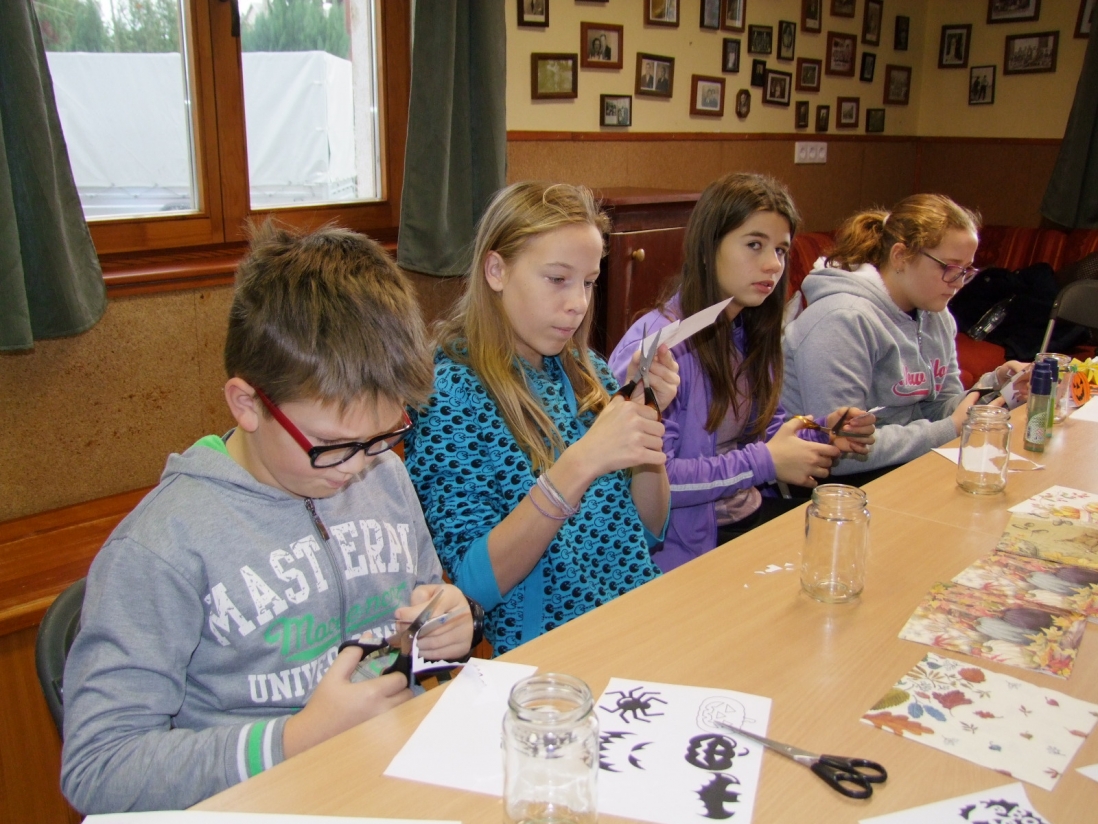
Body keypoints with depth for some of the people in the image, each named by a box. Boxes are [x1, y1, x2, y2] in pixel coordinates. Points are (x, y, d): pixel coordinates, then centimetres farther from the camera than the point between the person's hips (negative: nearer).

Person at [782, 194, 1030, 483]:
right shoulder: (844, 321, -21)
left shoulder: (937, 317, 9)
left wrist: (993, 386, -6)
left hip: (901, 467, 9)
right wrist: (950, 430, -20)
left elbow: (939, 410, 13)